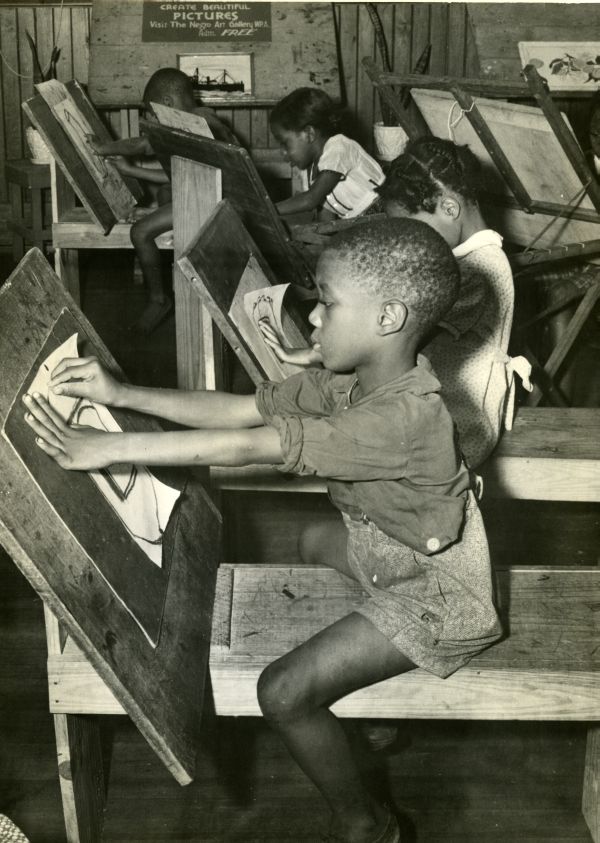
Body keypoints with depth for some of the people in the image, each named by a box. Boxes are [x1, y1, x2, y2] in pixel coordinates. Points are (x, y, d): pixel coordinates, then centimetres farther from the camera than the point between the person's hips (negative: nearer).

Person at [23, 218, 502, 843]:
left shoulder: (401, 417, -37)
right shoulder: (348, 379, -9)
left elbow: (248, 447, -41)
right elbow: (239, 409, -10)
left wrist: (107, 448, -39)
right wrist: (121, 394, -17)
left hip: (434, 598, -9)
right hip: (395, 548, 9)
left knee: (283, 694, -11)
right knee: (314, 541, 31)